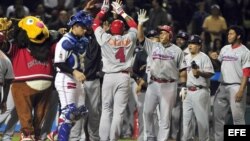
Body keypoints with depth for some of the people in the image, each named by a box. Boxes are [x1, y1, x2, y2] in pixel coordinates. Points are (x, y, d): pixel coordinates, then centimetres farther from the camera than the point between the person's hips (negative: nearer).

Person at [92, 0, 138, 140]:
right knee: (119, 111, -1)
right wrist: (121, 12, 30)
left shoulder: (105, 38, -1)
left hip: (109, 77, 0)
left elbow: (96, 24, 14)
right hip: (124, 77, 0)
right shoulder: (129, 39, 3)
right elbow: (133, 25, 23)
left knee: (106, 110, 5)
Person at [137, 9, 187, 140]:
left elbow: (182, 70, 3)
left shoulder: (177, 50, 3)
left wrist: (183, 87, -3)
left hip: (169, 86, -2)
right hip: (153, 84, 2)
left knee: (165, 116, 0)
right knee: (147, 112, 0)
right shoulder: (152, 46, 8)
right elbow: (140, 37, -3)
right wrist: (140, 23, -16)